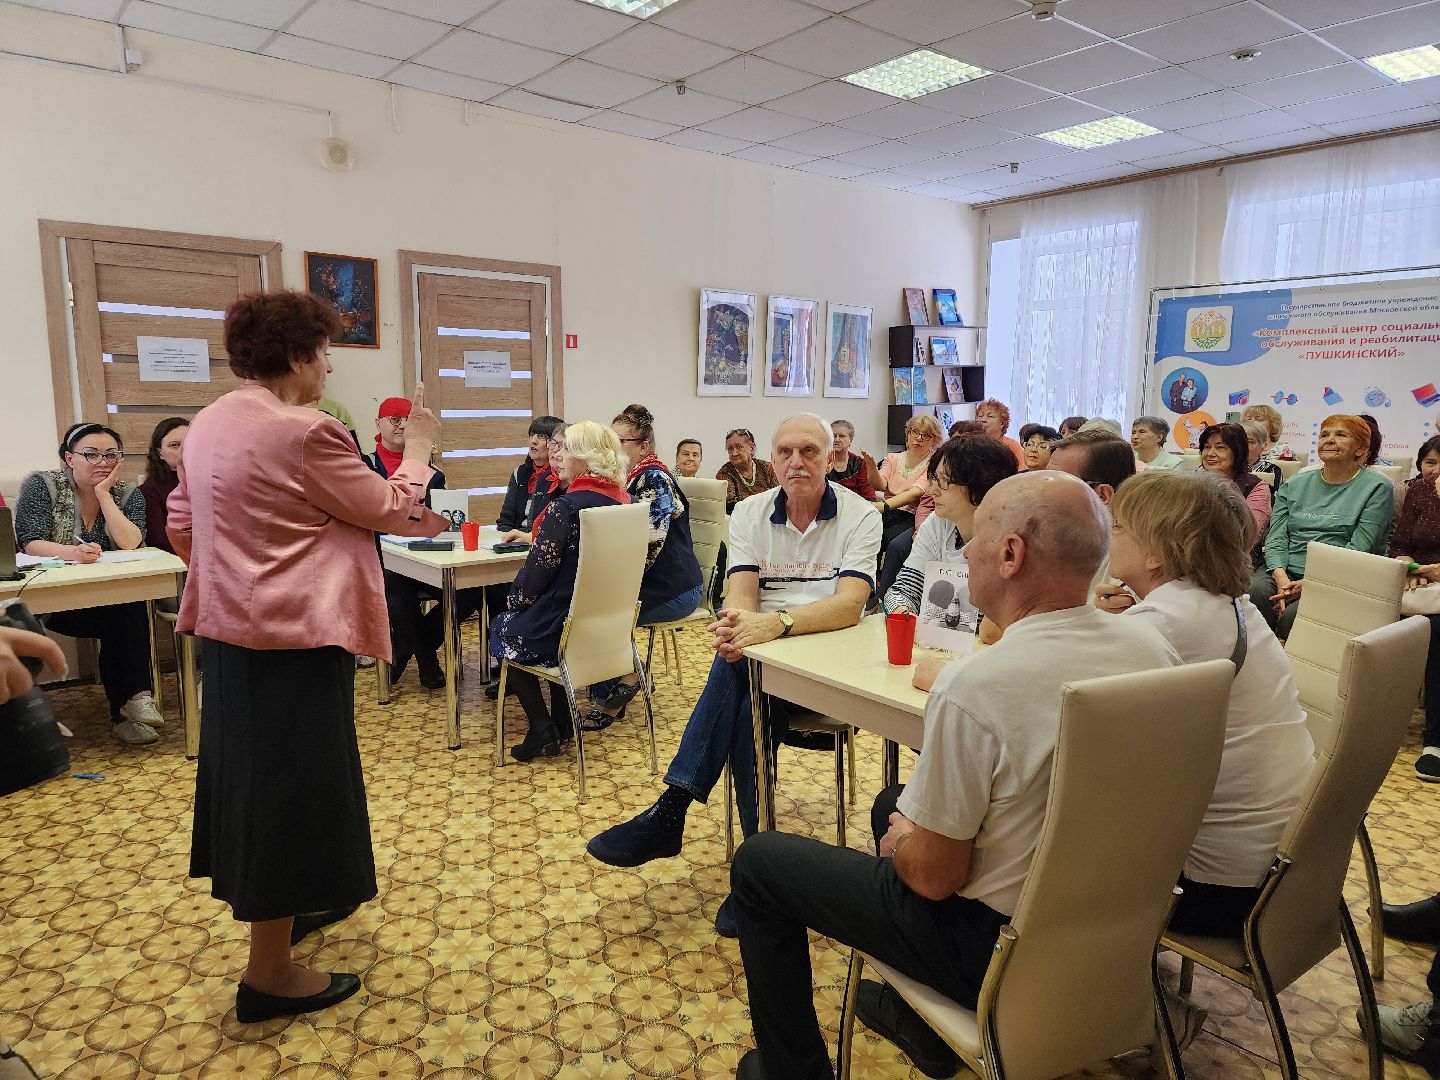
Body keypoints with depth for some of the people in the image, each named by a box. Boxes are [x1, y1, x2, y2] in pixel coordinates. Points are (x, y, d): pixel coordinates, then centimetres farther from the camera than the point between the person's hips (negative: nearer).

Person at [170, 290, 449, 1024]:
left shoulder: (210, 424, 7)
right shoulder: (305, 433, -20)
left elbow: (182, 527, 14)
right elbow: (390, 510, -11)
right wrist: (418, 451, 3)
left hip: (229, 625, 10)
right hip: (296, 633, -10)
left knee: (252, 769, 21)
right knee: (292, 784, 1)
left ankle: (285, 904, 41)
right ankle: (270, 975, 13)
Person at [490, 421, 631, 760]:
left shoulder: (566, 507, -22)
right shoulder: (621, 501, 2)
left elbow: (540, 568, -15)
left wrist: (513, 602, 1)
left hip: (565, 627, -7)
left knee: (503, 628, 22)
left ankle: (542, 727, 15)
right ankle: (562, 721, 32)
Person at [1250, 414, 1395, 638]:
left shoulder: (1376, 488, 6)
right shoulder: (1294, 485, 18)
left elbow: (1359, 549, -5)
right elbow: (1276, 537, 9)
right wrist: (1281, 576, -12)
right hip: (1285, 572, 4)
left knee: (1293, 615, -33)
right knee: (1255, 590, -30)